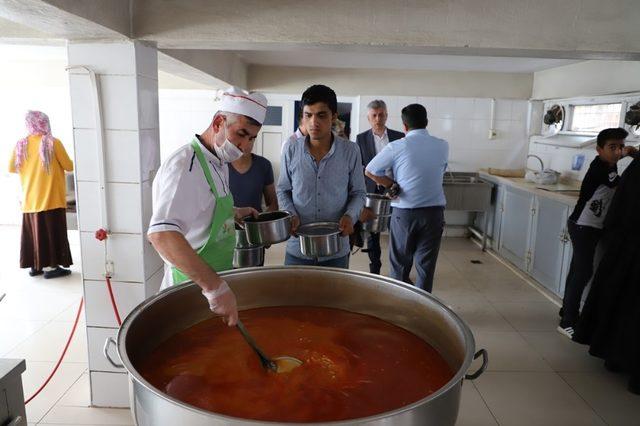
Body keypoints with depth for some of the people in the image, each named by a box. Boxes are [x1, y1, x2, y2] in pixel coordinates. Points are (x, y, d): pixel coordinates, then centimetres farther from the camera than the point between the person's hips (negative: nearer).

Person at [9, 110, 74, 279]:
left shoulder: (20, 145, 3)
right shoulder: (53, 143, -10)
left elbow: (11, 168, 13)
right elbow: (69, 166, -5)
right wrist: (58, 162, 16)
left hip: (30, 200, 5)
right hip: (51, 199, -5)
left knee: (33, 232, 12)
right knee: (51, 232, 0)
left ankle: (35, 266, 18)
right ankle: (50, 267, 2)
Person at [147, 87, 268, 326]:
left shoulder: (219, 163, 6)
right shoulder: (185, 166, -25)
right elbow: (161, 233, -41)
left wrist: (234, 213, 11)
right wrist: (215, 287, -45)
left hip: (215, 280, 9)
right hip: (192, 285, -9)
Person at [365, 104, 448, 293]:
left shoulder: (397, 146, -8)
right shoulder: (443, 146, 2)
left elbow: (370, 171, -2)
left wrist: (393, 185, 5)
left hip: (404, 212, -2)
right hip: (434, 212, 2)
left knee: (400, 264, 13)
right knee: (426, 265, 11)